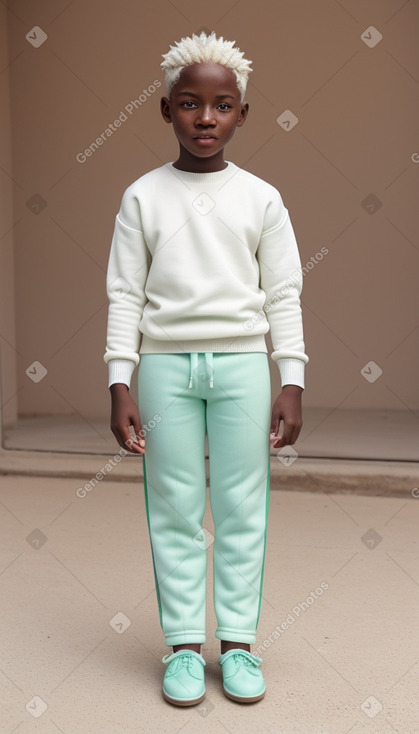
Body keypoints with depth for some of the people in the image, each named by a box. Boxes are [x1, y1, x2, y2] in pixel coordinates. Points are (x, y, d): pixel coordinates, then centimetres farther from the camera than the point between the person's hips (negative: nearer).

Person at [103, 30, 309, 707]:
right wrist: (120, 384, -3)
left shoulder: (261, 199, 5)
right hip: (165, 365, 0)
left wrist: (291, 384, 0)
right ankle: (184, 643, 15)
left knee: (242, 509, 4)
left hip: (242, 363, 0)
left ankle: (238, 640, 17)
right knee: (175, 510, 4)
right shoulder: (143, 197, 4)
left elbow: (284, 295, 5)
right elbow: (125, 294, 3)